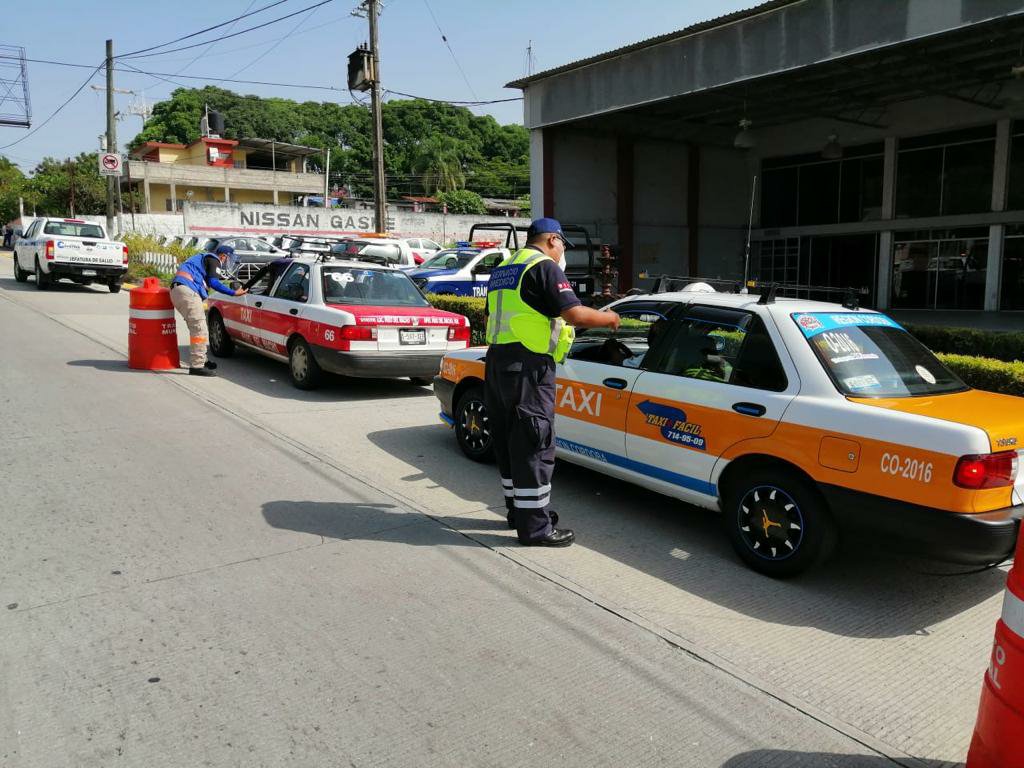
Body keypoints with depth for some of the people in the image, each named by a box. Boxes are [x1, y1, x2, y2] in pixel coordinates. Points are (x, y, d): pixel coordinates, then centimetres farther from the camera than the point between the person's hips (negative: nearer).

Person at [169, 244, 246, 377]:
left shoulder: (203, 257, 31)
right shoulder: (213, 259, 2)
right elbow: (214, 282, -11)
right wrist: (234, 293, -11)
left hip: (177, 290, 10)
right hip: (187, 291, -10)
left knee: (196, 328, 19)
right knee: (199, 329, -12)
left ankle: (201, 360, 27)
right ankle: (197, 366, -15)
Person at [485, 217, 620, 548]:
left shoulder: (503, 269, 20)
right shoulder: (544, 266, -8)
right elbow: (575, 314, -17)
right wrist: (610, 318, -1)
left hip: (496, 361, 9)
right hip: (528, 365, -9)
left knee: (508, 442, 16)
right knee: (534, 446, -3)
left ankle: (518, 510, 29)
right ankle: (535, 527, 2)